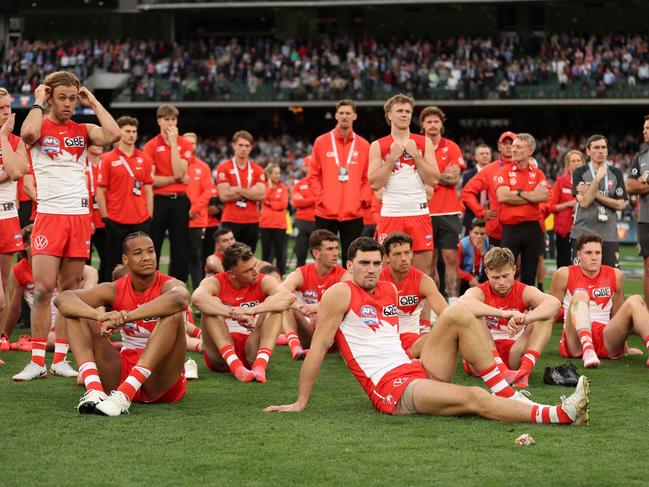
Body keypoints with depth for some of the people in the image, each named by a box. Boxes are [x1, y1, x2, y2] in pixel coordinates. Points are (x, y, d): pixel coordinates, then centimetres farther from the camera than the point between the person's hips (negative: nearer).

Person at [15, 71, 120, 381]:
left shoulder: (83, 130, 10)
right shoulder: (41, 128, 2)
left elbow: (113, 135, -9)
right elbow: (27, 133, -23)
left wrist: (94, 104, 1)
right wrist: (38, 101, -9)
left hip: (80, 216, 3)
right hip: (49, 215, -3)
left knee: (69, 290, 5)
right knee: (43, 287, -11)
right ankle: (37, 362, -8)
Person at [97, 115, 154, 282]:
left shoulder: (144, 159, 9)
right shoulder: (108, 159, 0)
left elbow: (148, 189, 12)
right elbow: (100, 191, 0)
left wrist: (149, 216, 6)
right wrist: (105, 217, -6)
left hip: (141, 220, 3)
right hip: (116, 221, -3)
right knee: (114, 264, 3)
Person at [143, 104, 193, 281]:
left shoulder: (185, 145, 6)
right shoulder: (151, 146, 1)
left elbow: (179, 172, -10)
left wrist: (173, 143, -10)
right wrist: (177, 179, -7)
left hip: (179, 200, 2)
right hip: (158, 200, -2)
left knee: (180, 247, 3)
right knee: (153, 248, 0)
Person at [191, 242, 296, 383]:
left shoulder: (263, 282, -1)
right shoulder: (215, 283, -5)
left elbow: (288, 297, -24)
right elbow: (197, 298, -31)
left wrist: (253, 310, -39)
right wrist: (235, 314, -40)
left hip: (251, 352, 1)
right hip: (221, 355, -1)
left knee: (275, 309, -17)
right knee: (212, 304, -23)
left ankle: (260, 364, -37)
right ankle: (235, 365, -38)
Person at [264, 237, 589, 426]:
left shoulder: (389, 291, 18)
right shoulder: (341, 293, -5)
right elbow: (319, 346, -6)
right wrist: (301, 403, -6)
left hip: (416, 369, 8)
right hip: (391, 388, -8)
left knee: (459, 314, -10)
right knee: (474, 398, -28)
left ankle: (505, 393, -13)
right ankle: (561, 415, -38)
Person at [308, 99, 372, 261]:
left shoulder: (363, 145, 6)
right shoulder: (321, 142, 4)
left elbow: (368, 178, 7)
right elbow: (313, 176, 5)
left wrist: (363, 199, -6)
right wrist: (321, 198, -6)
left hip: (353, 214, 1)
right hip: (325, 213, -1)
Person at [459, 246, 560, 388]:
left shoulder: (525, 292, 3)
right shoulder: (479, 292, -2)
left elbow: (554, 303, -18)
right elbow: (463, 302, -30)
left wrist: (525, 319, -37)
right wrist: (506, 314, -40)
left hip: (512, 357, 2)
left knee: (547, 314, -12)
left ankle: (525, 369, -34)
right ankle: (500, 369, -39)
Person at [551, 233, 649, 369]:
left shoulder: (615, 275, 12)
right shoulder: (564, 275, 3)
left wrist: (624, 347, 26)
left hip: (607, 342, 3)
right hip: (575, 342, -3)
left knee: (635, 301, -18)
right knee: (580, 296, -28)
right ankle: (588, 351, -54)